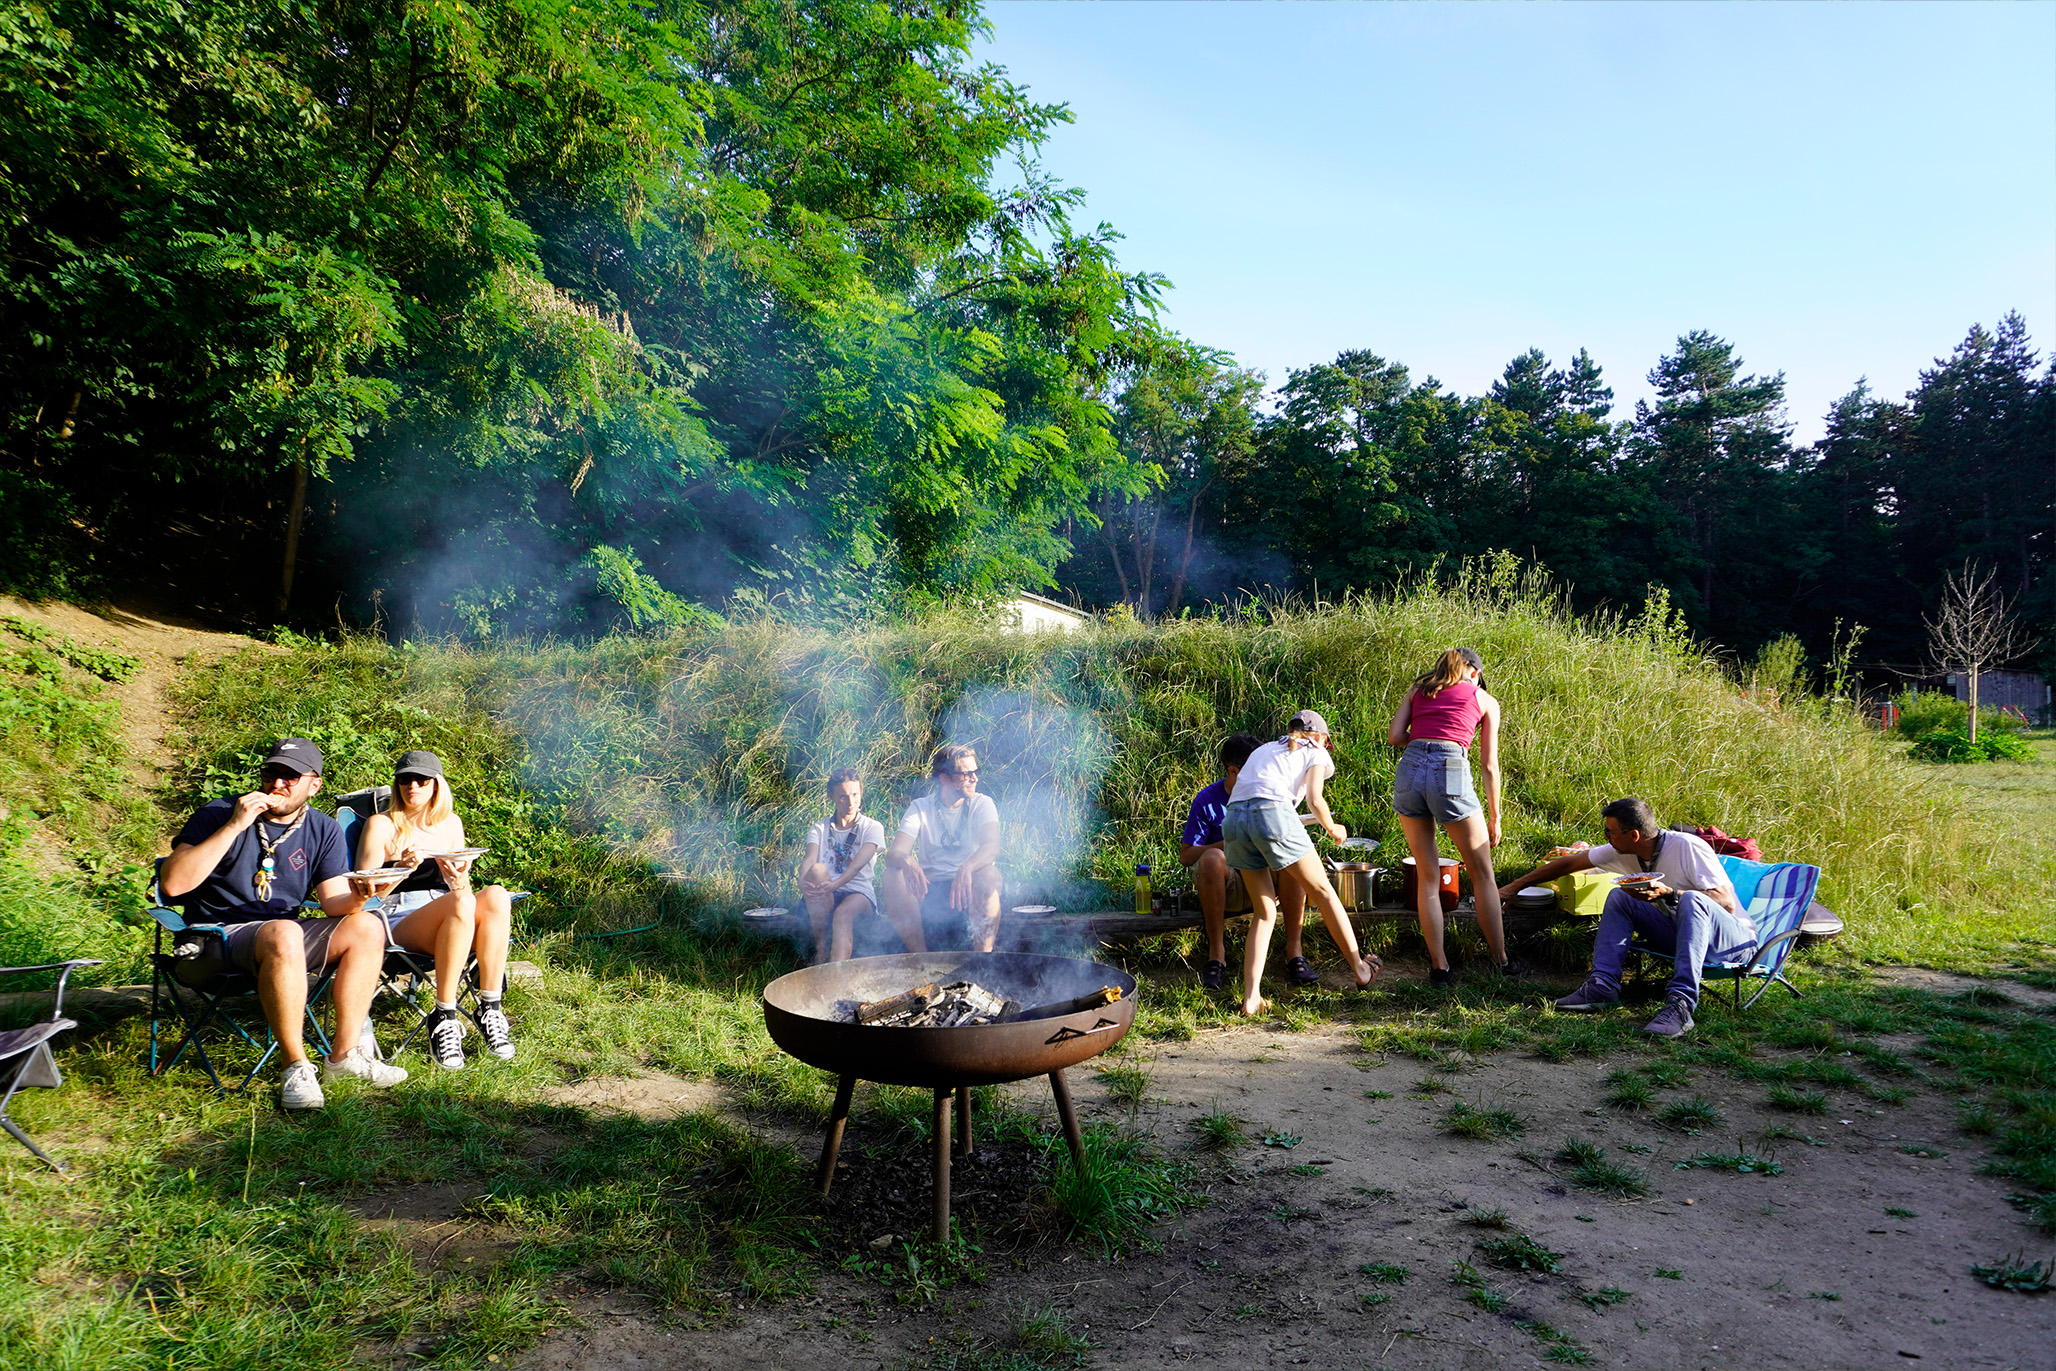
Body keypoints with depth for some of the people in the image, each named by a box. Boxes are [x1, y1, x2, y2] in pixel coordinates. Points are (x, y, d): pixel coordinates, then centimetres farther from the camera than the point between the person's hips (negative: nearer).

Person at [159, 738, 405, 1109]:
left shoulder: (324, 831, 7)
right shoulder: (219, 814, -4)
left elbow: (335, 905, -1)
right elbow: (173, 884, -17)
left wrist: (357, 898, -26)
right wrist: (234, 827, -23)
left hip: (286, 933, 5)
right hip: (218, 937, -5)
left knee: (367, 927, -19)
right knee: (284, 933, -37)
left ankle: (343, 1054, -15)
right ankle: (295, 1066, -28)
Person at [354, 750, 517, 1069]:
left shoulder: (450, 823, 19)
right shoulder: (381, 824, 7)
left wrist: (459, 880, -8)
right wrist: (401, 867, -21)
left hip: (448, 925, 4)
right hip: (397, 919, -4)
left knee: (496, 896, -31)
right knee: (460, 904, -37)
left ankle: (490, 1009, -31)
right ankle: (443, 1018, -30)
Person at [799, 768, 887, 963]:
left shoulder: (872, 827, 8)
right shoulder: (820, 829, 16)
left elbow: (860, 862, -12)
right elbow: (809, 860, -4)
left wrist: (835, 884, -31)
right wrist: (803, 882, -29)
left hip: (859, 892, -2)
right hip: (823, 897, 2)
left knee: (844, 912, -37)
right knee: (817, 870, -32)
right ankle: (821, 949, -29)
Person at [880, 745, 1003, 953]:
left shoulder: (982, 804, -1)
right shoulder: (920, 808, 2)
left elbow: (992, 846, -20)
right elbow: (893, 853, -12)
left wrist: (966, 868, -42)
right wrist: (906, 862, -38)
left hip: (969, 891, -1)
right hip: (929, 892, 2)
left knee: (988, 873, -32)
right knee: (892, 874, -24)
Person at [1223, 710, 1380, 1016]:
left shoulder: (1263, 749, 34)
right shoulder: (1315, 752, 20)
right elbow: (1314, 799, 5)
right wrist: (1333, 829, 22)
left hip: (1234, 819, 5)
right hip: (1273, 813, -5)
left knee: (1265, 910, 14)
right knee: (1322, 891, 15)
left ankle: (1251, 999, 3)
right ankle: (1361, 970, 25)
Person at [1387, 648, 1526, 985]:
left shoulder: (1418, 689, 22)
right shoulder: (1485, 700, 17)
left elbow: (1395, 737, 8)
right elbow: (1489, 766, 14)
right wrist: (1494, 817, 20)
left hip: (1409, 770, 3)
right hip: (1451, 774, -3)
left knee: (1427, 876, 13)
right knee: (1483, 875, 14)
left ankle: (1439, 967, 14)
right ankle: (1502, 962, 23)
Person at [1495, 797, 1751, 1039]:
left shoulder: (1687, 847, -21)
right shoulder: (1622, 852, -3)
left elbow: (1727, 903, -24)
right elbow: (1569, 863, 6)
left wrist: (1668, 893, -34)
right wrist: (1515, 886, 9)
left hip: (1734, 939, -6)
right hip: (1681, 934, 6)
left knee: (1692, 900, -36)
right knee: (1618, 897, -9)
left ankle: (1680, 1004, -45)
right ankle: (1603, 986, -20)